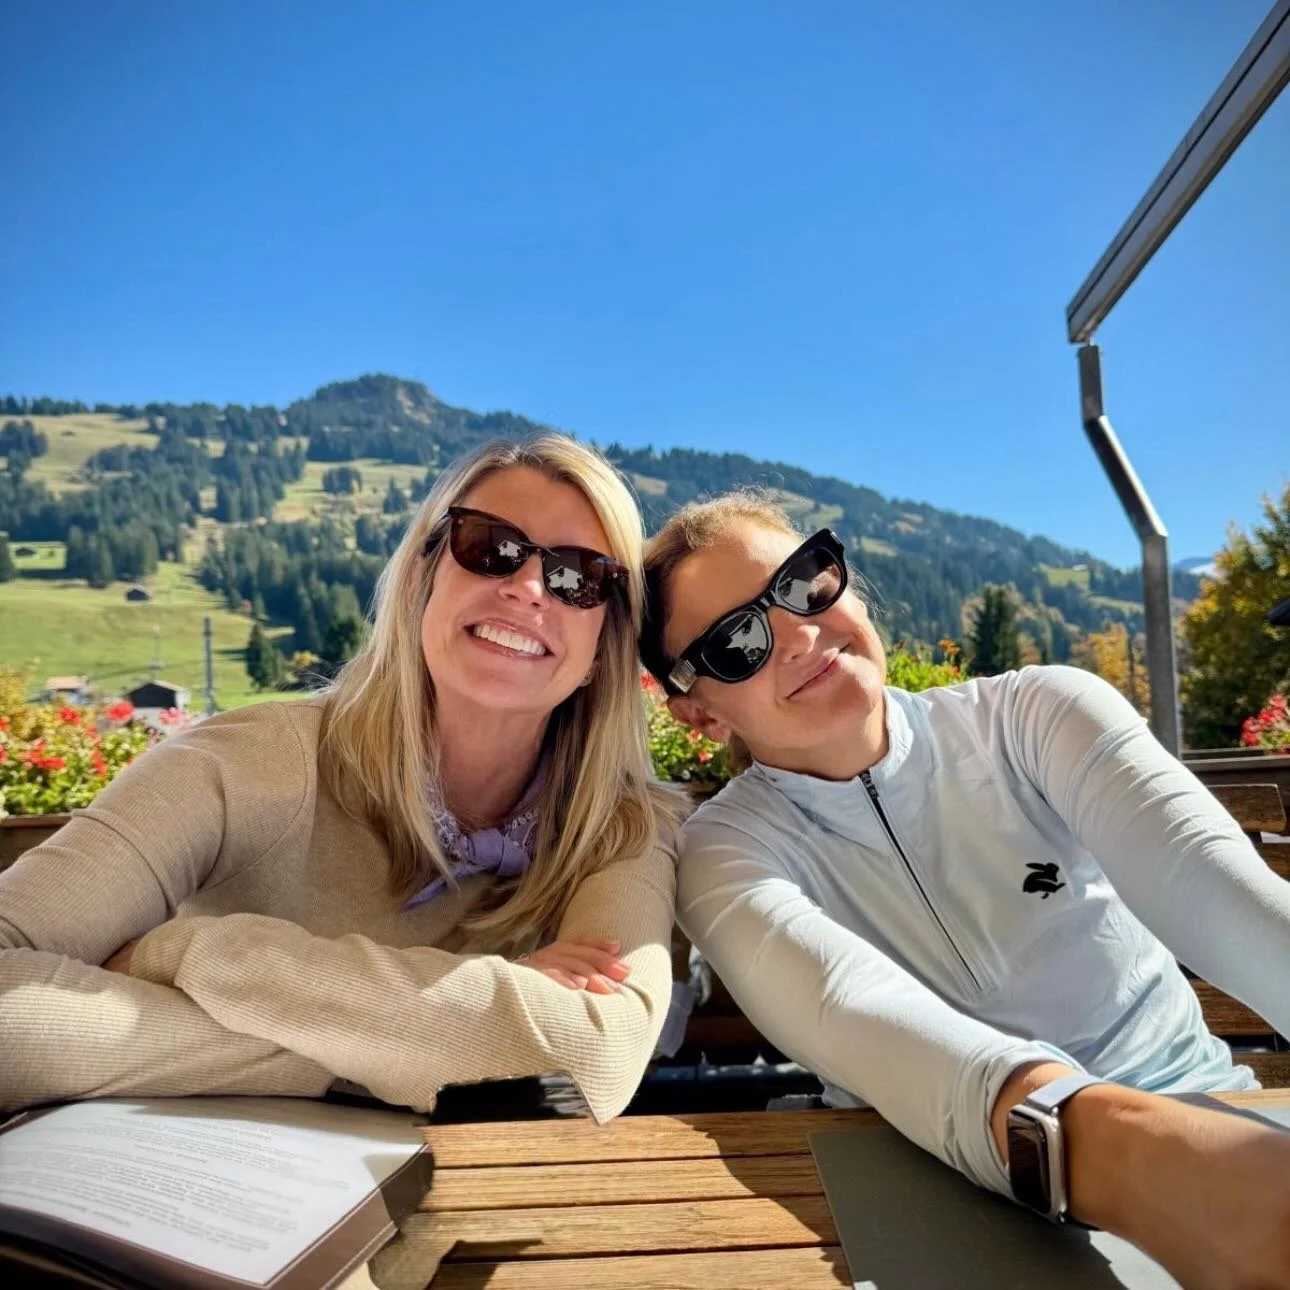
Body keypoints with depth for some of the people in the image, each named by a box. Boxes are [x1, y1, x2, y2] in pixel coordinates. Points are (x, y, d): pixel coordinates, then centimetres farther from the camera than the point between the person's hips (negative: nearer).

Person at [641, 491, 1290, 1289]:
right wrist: (1097, 1143, -46)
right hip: (944, 1200, -1)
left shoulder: (1037, 718, -7)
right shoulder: (729, 852, -10)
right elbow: (848, 1013, -29)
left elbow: (1226, 894, -21)